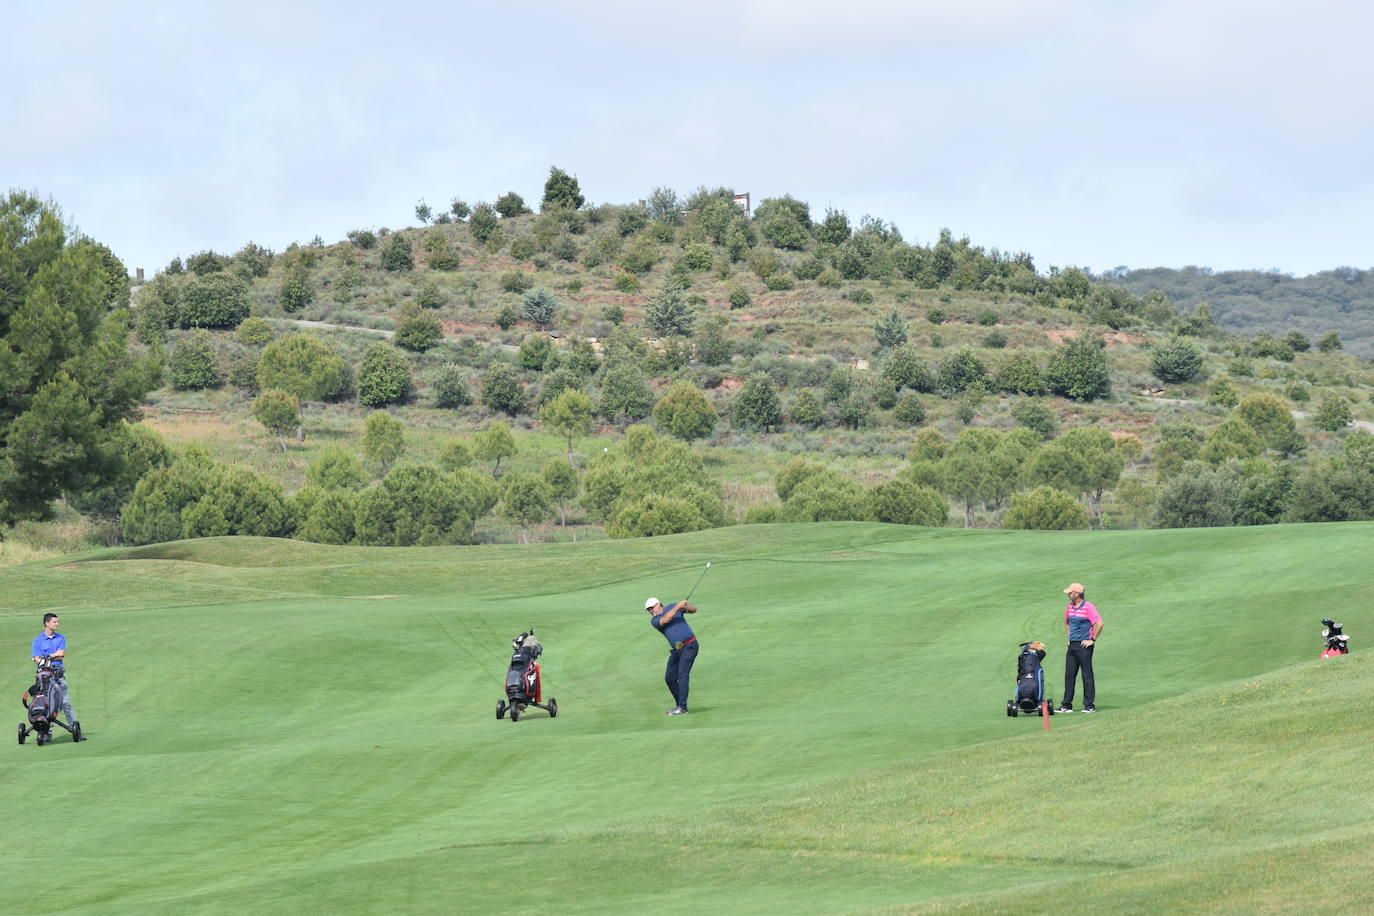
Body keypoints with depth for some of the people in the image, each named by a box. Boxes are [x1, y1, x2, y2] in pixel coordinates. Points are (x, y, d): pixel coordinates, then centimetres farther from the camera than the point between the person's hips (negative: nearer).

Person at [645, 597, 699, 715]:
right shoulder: (655, 621, 7)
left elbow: (694, 610, 9)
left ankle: (682, 708, -19)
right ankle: (680, 705, 16)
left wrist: (686, 607, -13)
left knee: (683, 675, -15)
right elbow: (665, 620, -15)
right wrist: (677, 607, -18)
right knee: (669, 678, 4)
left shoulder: (672, 606, 5)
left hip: (689, 646, -5)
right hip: (677, 650, 6)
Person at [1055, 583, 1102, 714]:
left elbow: (1099, 623, -17)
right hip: (1072, 645, 8)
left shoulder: (1088, 607, -12)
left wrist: (1092, 640, -14)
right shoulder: (1069, 607, 13)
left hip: (1084, 645, -8)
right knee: (1069, 675, 6)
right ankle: (1066, 705, 10)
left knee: (1087, 675, -3)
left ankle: (1089, 705, 1)